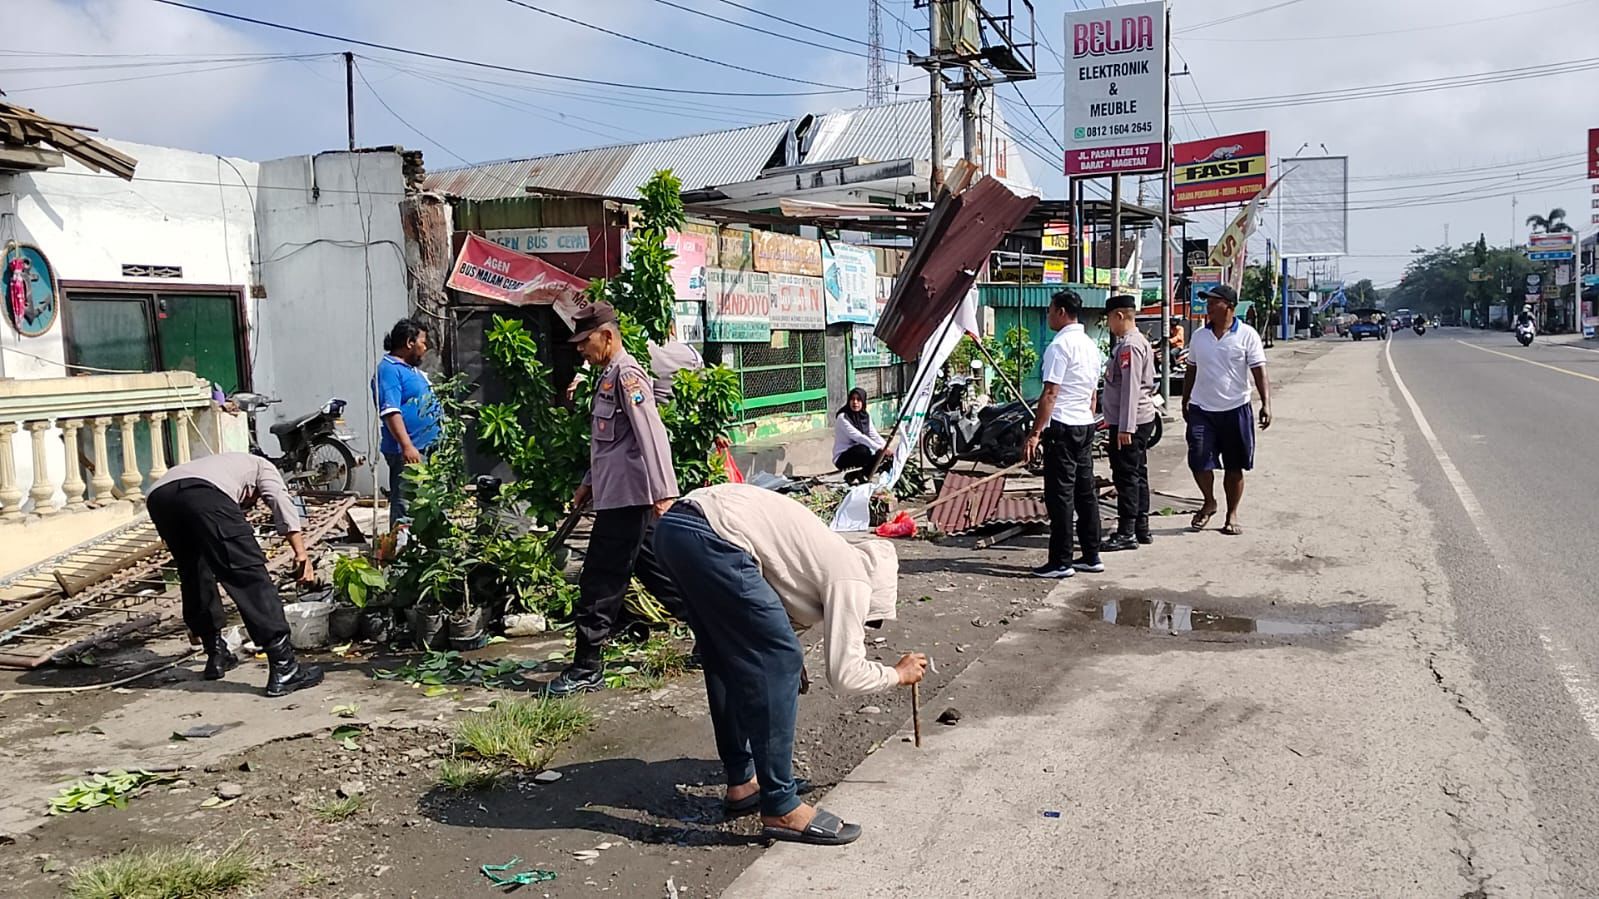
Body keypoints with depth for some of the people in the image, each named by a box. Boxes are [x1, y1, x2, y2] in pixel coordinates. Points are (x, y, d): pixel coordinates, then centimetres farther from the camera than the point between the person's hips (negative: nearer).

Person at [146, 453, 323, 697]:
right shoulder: (261, 466, 34)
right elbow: (280, 499, 8)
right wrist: (301, 553, -3)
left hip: (158, 496, 7)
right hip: (204, 492, -6)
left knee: (195, 575, 27)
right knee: (250, 576, -4)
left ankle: (216, 655, 34)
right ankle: (283, 669, -7)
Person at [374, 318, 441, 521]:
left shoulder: (412, 369, 18)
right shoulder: (389, 370, -13)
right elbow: (391, 412, -22)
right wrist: (407, 446, -28)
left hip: (426, 449, 10)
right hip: (407, 453, -10)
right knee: (405, 506, -10)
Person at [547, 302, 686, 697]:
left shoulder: (626, 374, -12)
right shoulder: (609, 376, 18)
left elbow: (651, 435, -22)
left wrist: (664, 494, -27)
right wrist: (589, 484, 24)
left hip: (627, 498, -10)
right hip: (618, 495, 10)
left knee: (599, 584, -4)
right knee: (658, 573, 14)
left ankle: (586, 670, 4)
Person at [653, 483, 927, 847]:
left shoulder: (832, 554, 25)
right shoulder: (853, 578, 0)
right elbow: (845, 673, 1)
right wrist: (898, 674, 17)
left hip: (673, 526, 10)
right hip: (709, 536, -10)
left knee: (728, 662, 21)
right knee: (779, 662, -2)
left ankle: (742, 780, 34)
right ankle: (781, 809, 3)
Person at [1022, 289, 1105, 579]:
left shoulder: (1059, 345, -14)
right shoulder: (1091, 345, 15)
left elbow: (1050, 394, -19)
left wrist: (1035, 433, -19)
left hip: (1062, 427, -9)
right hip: (1085, 425, 9)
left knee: (1060, 495, -5)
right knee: (1085, 492, 12)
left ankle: (1061, 562, -2)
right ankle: (1091, 556, 17)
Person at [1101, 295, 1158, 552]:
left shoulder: (1129, 346, -17)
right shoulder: (1140, 341, 15)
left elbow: (1130, 388, -22)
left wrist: (1125, 427, -23)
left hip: (1129, 422, -11)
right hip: (1143, 419, 11)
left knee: (1126, 475, -6)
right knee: (1138, 474, 15)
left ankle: (1126, 533, -3)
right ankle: (1141, 529, 22)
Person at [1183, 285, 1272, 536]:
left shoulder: (1247, 335, -4)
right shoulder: (1199, 336, 7)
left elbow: (1259, 372, -8)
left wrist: (1266, 403, -18)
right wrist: (1185, 402, 16)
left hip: (1235, 409, -2)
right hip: (1201, 409, 2)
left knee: (1234, 467, 6)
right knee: (1198, 461, -7)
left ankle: (1232, 515, 20)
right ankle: (1209, 502, 20)